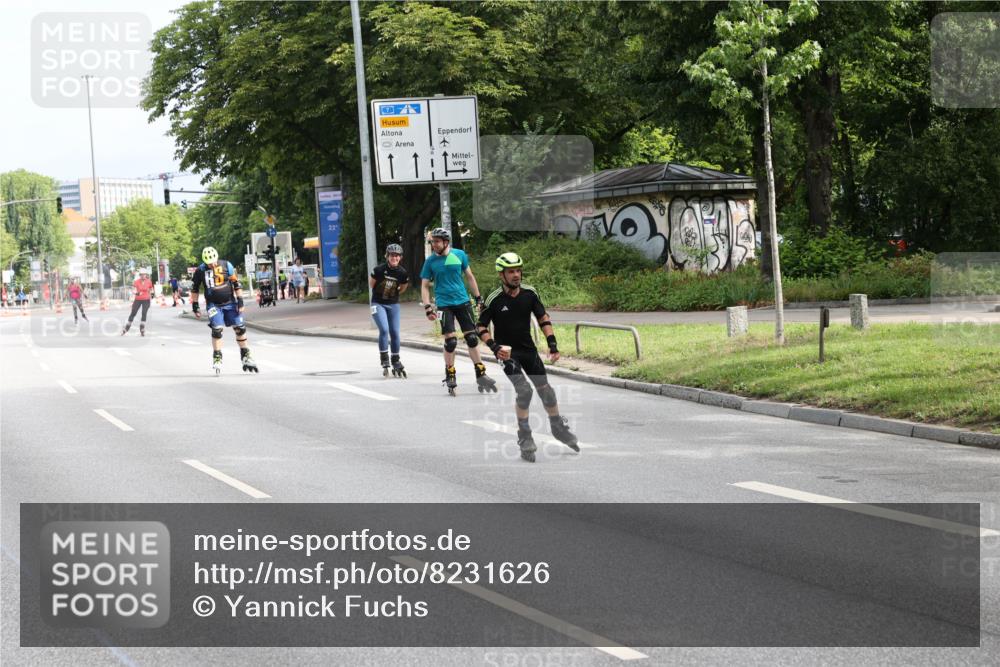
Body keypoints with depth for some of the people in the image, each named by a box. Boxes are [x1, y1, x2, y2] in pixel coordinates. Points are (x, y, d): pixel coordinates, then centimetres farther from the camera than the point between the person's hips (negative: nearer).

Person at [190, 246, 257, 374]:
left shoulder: (226, 266, -7)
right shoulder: (201, 270, -5)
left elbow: (236, 284, -1)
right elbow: (195, 288, 7)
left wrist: (240, 302, -4)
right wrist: (195, 306, 7)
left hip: (229, 303, 1)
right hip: (213, 305, -1)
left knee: (240, 328, 1)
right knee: (217, 330, -16)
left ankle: (246, 356, 15)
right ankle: (217, 358, -2)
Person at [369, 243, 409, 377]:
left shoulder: (402, 273, -10)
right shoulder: (379, 270, -18)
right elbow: (371, 284, -1)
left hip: (393, 304, 3)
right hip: (378, 304, -3)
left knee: (395, 333, 4)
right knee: (384, 330, -19)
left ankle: (396, 362, 19)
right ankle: (384, 361, -12)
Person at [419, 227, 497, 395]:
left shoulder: (459, 255, 1)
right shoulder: (430, 261, -2)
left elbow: (469, 277, 11)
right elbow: (425, 286, 1)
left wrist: (478, 298, 10)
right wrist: (428, 308, -9)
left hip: (462, 301, 2)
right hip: (444, 304, -2)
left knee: (472, 338, 0)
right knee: (450, 341, -9)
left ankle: (481, 375, 9)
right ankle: (450, 376, 6)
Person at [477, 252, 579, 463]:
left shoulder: (529, 293, -6)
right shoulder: (494, 299, -15)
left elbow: (543, 318, 4)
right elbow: (481, 327, -7)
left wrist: (552, 344, -5)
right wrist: (494, 346, -22)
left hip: (528, 350, 4)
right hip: (507, 351, -4)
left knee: (545, 390, 6)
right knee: (524, 390, -19)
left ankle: (558, 427, 28)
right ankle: (524, 437, -5)